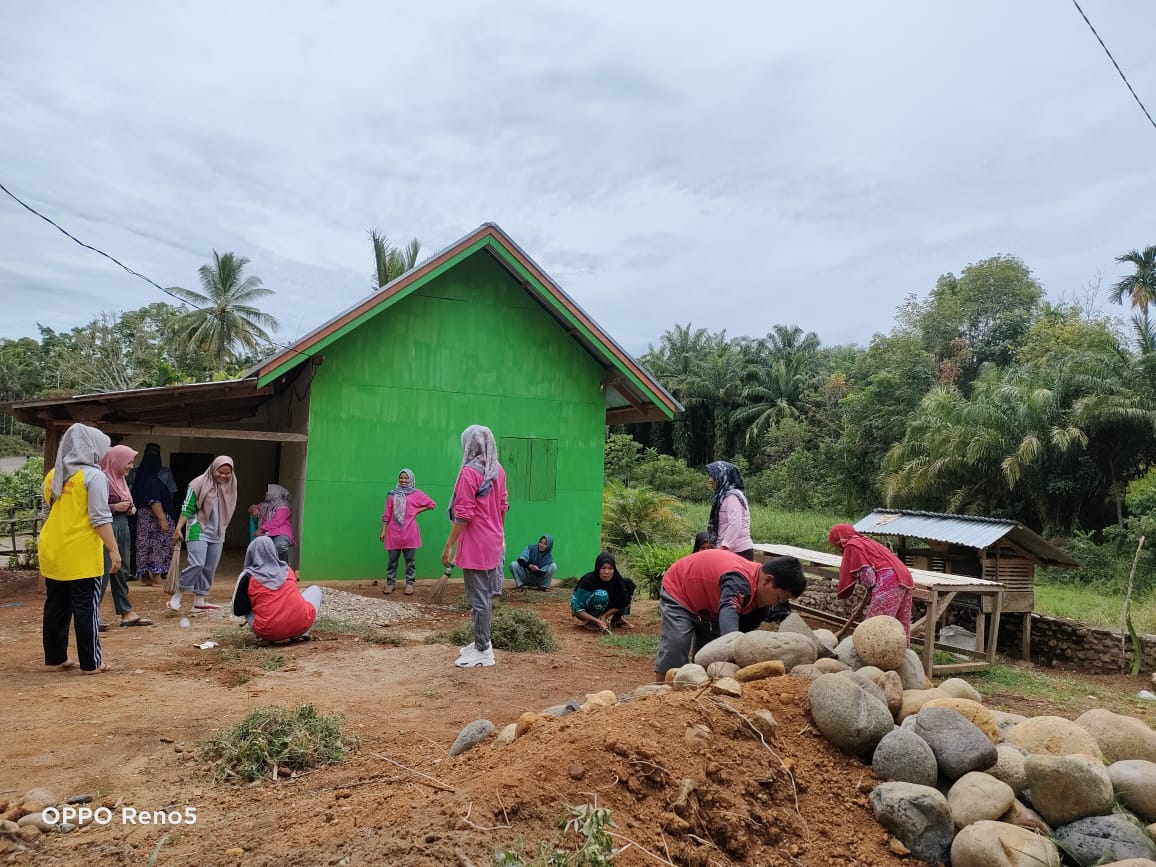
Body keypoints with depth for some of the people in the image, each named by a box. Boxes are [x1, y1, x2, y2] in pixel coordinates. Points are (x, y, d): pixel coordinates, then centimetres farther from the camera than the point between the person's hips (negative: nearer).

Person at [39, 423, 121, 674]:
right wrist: (114, 550, -13)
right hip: (81, 555, -7)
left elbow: (49, 511, 19)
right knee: (85, 609, 0)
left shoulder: (52, 476, 11)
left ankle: (55, 659, 21)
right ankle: (91, 662, 5)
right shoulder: (93, 475, -11)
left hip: (52, 552, 7)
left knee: (55, 607, 14)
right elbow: (100, 518, -16)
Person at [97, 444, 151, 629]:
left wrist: (130, 508, 5)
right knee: (104, 571, -5)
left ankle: (126, 613, 18)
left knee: (122, 571, 12)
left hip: (122, 526, 9)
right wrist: (116, 507, -20)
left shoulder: (121, 479, 14)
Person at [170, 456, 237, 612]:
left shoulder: (230, 487, 7)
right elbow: (187, 508, -9)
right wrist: (178, 528, -14)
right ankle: (177, 596, -1)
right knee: (197, 564, -16)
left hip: (217, 534, 6)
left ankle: (199, 601, 15)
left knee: (210, 568, 6)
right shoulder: (199, 484, -9)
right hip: (198, 530, -6)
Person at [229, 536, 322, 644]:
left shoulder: (248, 576, 1)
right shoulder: (287, 570, 12)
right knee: (315, 589, 26)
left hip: (269, 632, -1)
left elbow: (237, 610, 8)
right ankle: (301, 633, 10)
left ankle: (263, 637, 5)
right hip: (301, 625, 1)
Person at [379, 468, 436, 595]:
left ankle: (409, 584, 11)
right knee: (392, 560, 6)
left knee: (410, 560, 5)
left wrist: (417, 511, -1)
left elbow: (432, 504, 6)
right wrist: (383, 531, 5)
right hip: (393, 533, 2)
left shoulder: (416, 494, 3)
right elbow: (387, 515, 8)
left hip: (409, 533, -1)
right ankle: (390, 583, 15)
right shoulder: (392, 494, 8)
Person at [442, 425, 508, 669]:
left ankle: (483, 652, 5)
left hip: (475, 544, -8)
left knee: (478, 598, -1)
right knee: (486, 595, 16)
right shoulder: (498, 471, 7)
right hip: (493, 542, 8)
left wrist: (448, 546, -15)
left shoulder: (469, 472, -17)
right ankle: (481, 642, 27)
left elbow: (463, 515, -19)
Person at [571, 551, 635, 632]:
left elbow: (620, 604, -7)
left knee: (628, 583, -9)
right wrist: (598, 621, -38)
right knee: (602, 595, -37)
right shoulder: (588, 580, -28)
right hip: (586, 612, -5)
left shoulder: (616, 579, -16)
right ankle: (590, 622, -15)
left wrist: (605, 615, -23)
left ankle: (618, 619, -1)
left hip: (605, 610, 5)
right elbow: (578, 610, -27)